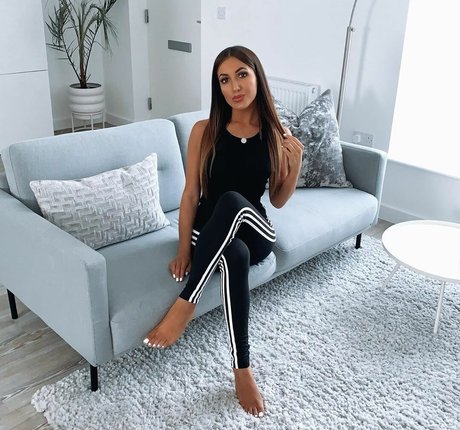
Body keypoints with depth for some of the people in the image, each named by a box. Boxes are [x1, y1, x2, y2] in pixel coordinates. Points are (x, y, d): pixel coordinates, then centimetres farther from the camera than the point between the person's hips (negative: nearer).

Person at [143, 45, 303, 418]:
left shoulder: (276, 133, -1)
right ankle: (243, 370, -27)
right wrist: (184, 249, -13)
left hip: (256, 234, 1)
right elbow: (190, 195, -5)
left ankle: (185, 305, -31)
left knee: (233, 201, -37)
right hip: (211, 233, 0)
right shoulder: (205, 131, -5)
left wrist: (296, 162, -11)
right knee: (235, 255, -39)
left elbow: (278, 200, 5)